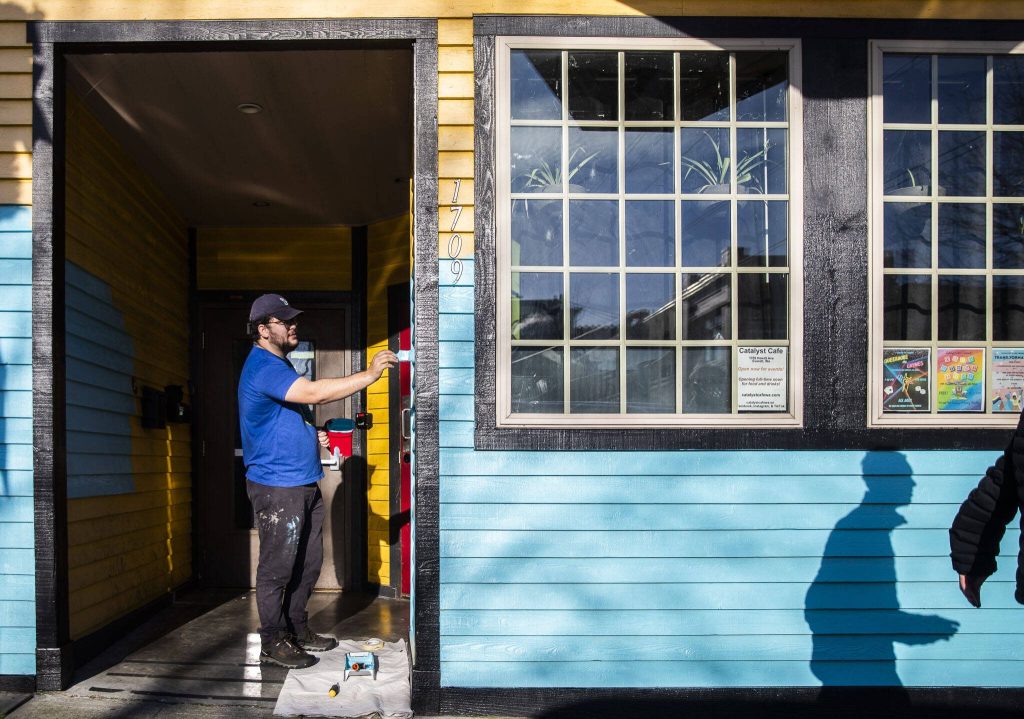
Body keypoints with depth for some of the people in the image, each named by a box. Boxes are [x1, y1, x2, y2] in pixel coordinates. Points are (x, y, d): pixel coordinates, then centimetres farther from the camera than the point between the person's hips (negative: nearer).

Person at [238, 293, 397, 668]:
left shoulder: (279, 365, 19)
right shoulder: (263, 366, -16)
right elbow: (313, 392, -29)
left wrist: (312, 434, 10)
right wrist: (368, 375, -28)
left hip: (304, 483, 10)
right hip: (277, 486, -10)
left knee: (308, 563, 15)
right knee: (277, 567, -2)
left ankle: (297, 629, 27)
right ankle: (273, 644, 8)